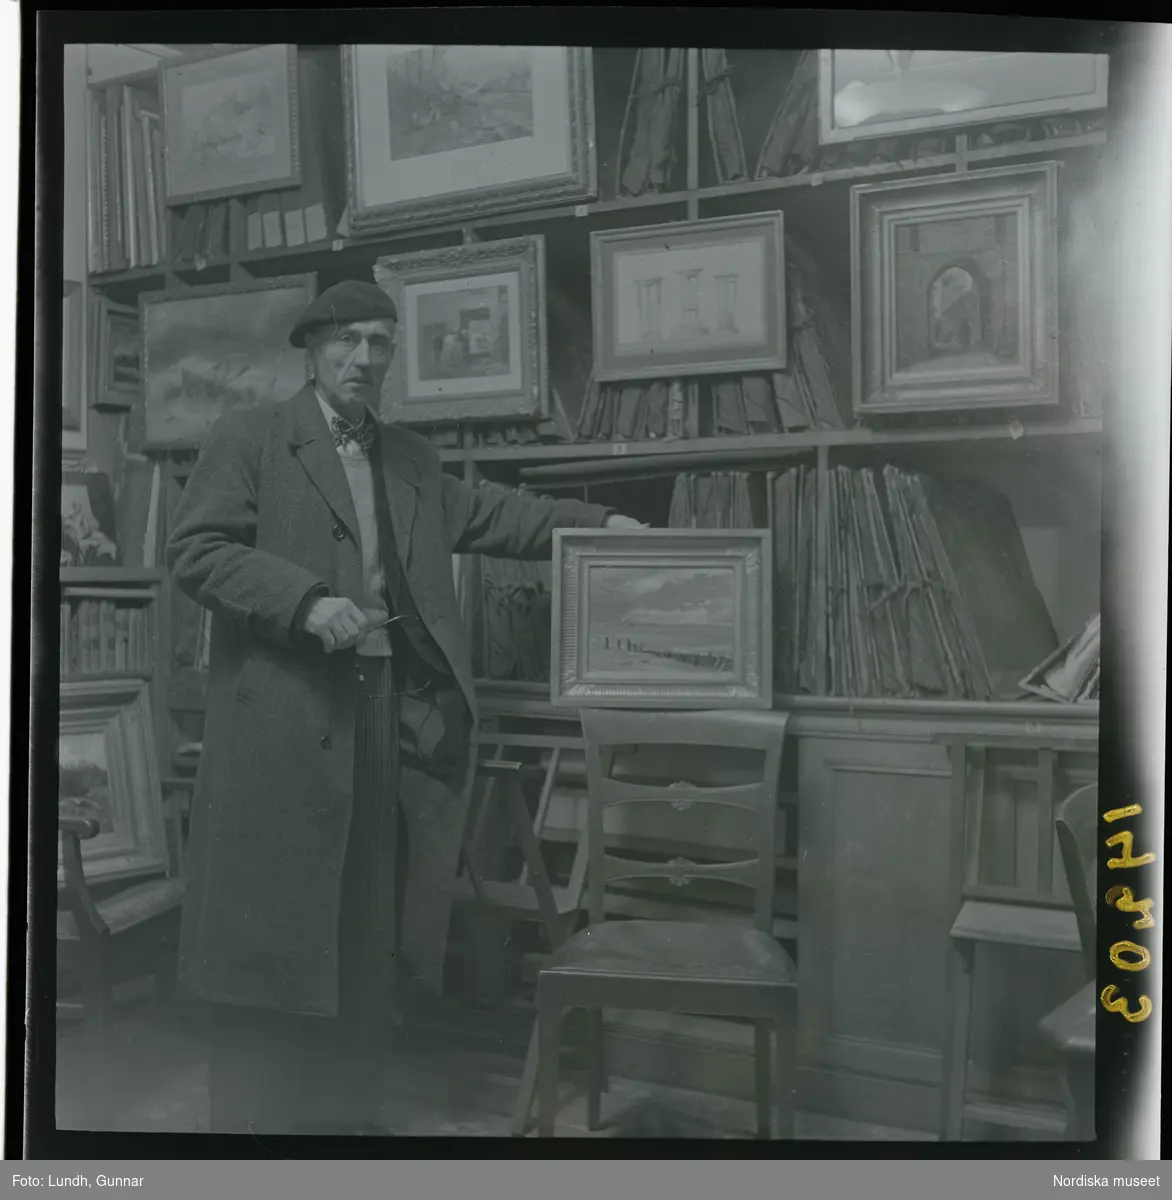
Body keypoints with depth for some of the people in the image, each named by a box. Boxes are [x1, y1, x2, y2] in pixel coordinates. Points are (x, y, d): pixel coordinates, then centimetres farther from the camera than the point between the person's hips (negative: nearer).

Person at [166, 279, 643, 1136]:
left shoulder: (410, 458, 18)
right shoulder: (250, 438, 0)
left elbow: (482, 516, 19)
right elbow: (196, 548, -7)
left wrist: (595, 522, 10)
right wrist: (307, 602, -18)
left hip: (385, 711, 6)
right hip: (281, 713, -5)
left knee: (366, 921, 11)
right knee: (266, 918, 1)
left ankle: (347, 1107, 24)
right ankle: (251, 1113, 15)